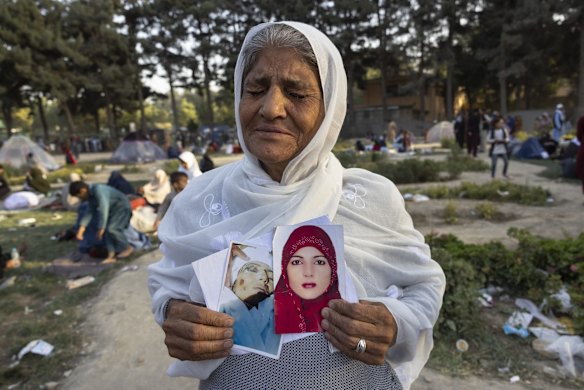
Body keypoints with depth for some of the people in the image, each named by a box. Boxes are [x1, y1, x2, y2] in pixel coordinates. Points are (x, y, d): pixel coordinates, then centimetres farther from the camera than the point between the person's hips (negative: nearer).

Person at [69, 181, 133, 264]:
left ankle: (127, 248, -1)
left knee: (112, 229, -20)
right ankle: (111, 255, -5)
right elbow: (90, 212, 5)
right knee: (106, 230, -3)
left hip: (122, 207, -10)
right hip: (113, 209, 10)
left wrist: (101, 229, -28)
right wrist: (81, 229, -3)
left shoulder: (99, 191, -28)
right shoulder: (91, 195, 4)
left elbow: (103, 210, -31)